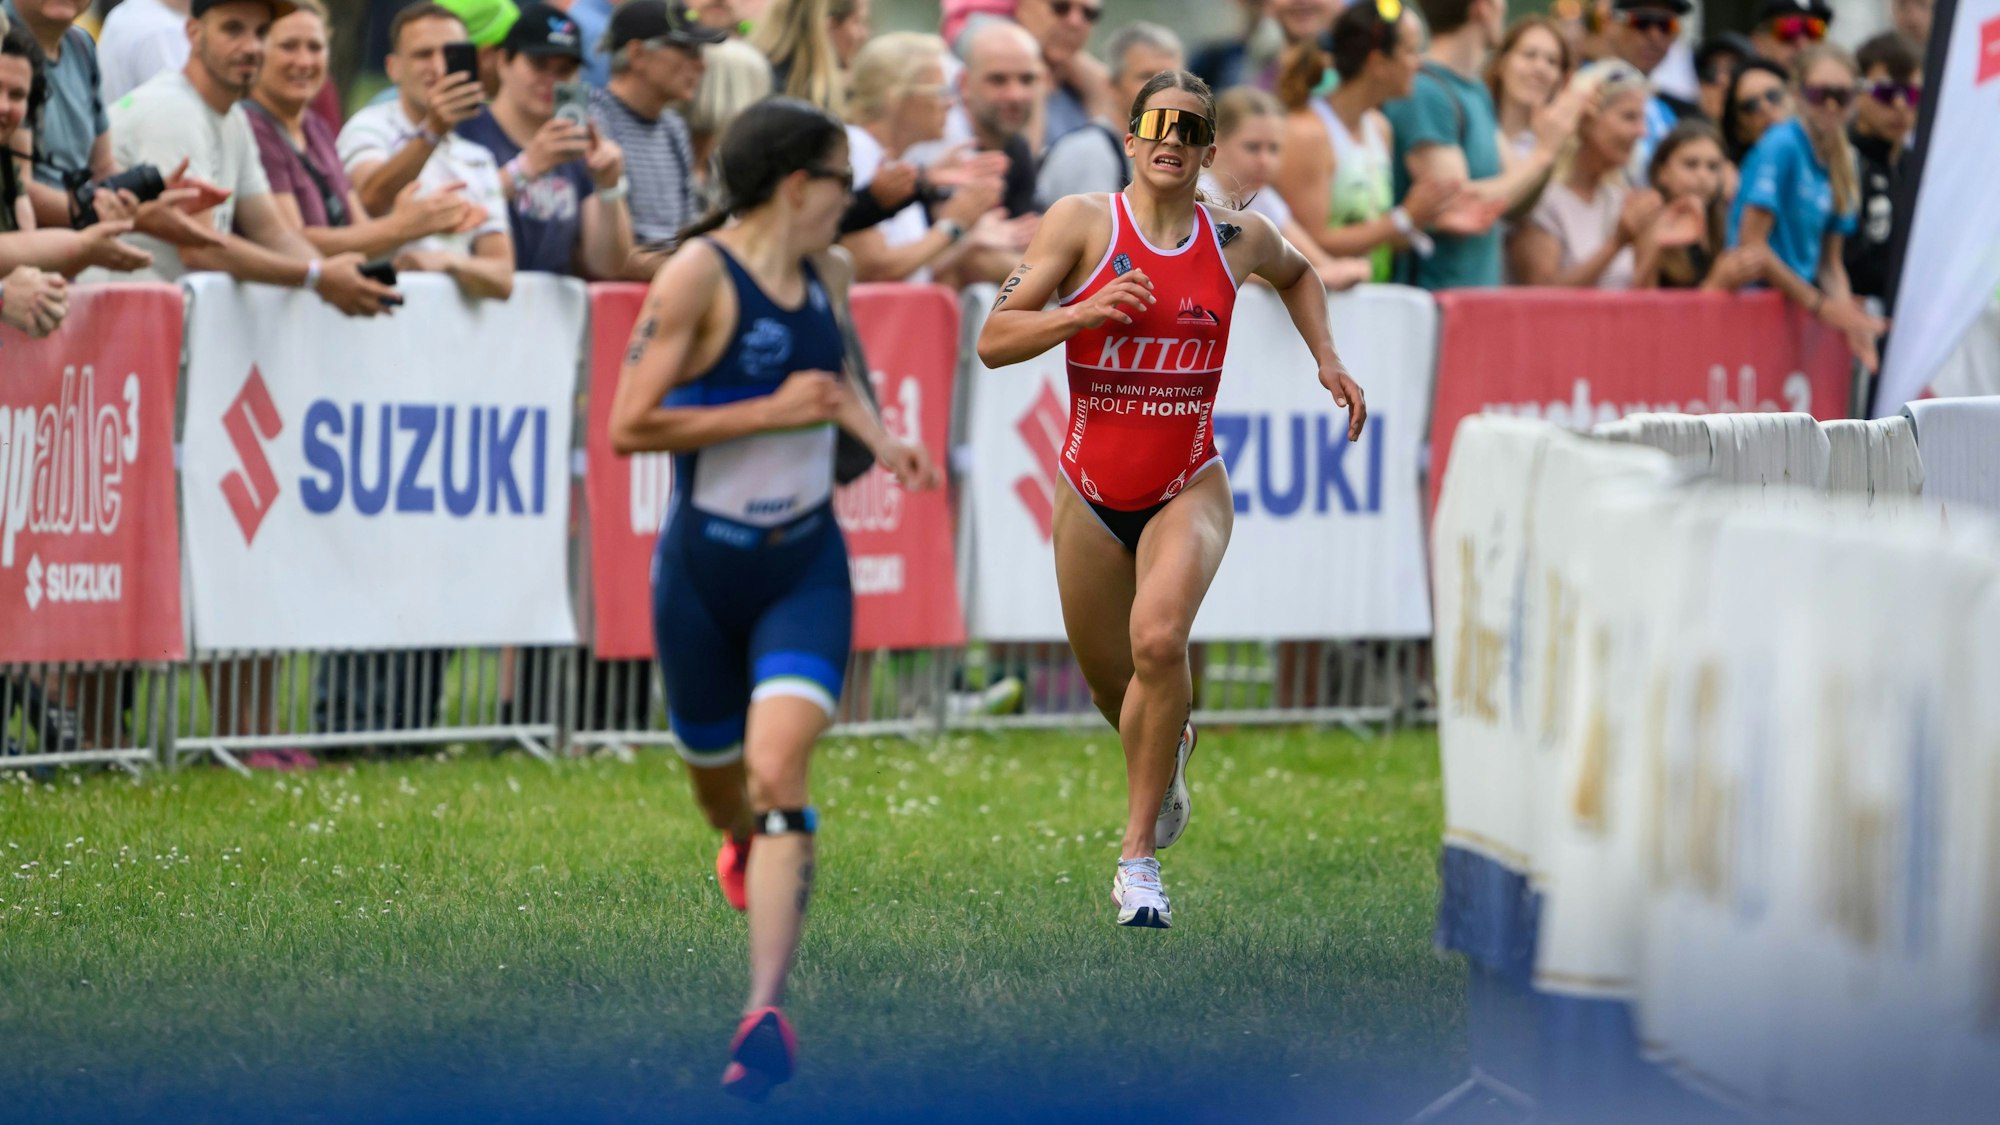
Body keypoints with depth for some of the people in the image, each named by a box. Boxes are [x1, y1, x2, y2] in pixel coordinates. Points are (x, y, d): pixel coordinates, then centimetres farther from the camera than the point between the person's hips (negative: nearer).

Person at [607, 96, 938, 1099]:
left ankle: (765, 1015, -25)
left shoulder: (827, 274, 5)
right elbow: (629, 426, -21)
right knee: (717, 776, 16)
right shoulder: (700, 274, -15)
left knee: (779, 769, -17)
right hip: (704, 565, -3)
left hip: (806, 565, 3)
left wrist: (879, 438, 8)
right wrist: (775, 412, -22)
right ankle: (743, 845, 56)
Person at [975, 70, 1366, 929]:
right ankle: (1170, 746, 51)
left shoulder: (1238, 239, 1)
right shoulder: (1084, 223, -6)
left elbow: (1296, 274, 26)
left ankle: (1139, 853, -17)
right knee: (1111, 685, 12)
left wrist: (1327, 360, 12)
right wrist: (1088, 311, -24)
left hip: (1188, 488, -1)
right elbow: (994, 341, -10)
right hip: (1093, 492, 1)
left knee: (1159, 640, -27)